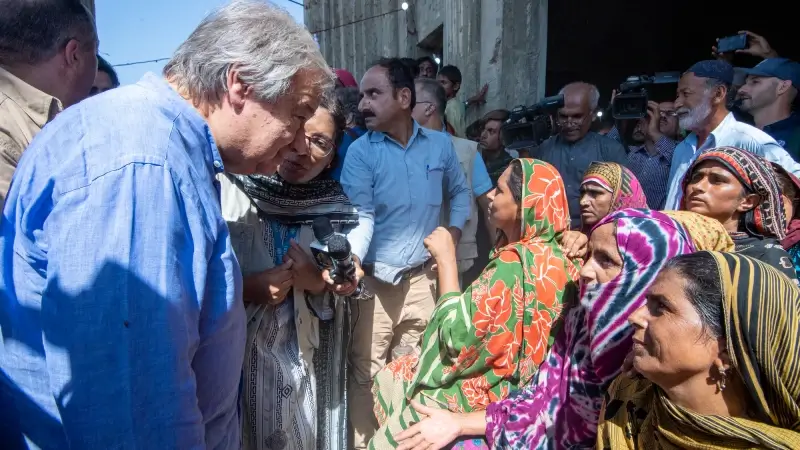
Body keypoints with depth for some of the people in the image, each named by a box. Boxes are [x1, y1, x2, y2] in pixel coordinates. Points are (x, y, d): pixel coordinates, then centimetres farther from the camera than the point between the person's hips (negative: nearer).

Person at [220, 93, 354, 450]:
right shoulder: (227, 188, -13)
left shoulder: (335, 209, -3)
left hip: (307, 367, 3)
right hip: (233, 360, -2)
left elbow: (342, 298, 5)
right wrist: (245, 288, -21)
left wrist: (319, 284, -14)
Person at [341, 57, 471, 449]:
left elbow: (460, 193, 19)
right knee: (366, 374, 3)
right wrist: (350, 259, -36)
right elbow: (361, 216, -18)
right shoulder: (360, 152, -8)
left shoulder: (441, 144, 3)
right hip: (375, 281, -2)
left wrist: (455, 230, 4)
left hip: (423, 279, 3)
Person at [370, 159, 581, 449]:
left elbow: (459, 336, -24)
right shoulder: (554, 254, -1)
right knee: (389, 380, 17)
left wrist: (446, 259, -19)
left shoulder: (515, 265, -29)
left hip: (491, 391, -9)